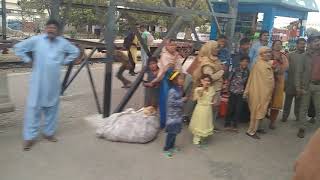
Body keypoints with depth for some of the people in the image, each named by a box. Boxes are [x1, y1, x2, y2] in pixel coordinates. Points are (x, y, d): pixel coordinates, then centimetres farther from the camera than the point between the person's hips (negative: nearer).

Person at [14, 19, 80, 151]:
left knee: (52, 106, 10)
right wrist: (28, 60, 0)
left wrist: (64, 61, 8)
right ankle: (29, 137, 6)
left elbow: (75, 51, 17)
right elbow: (18, 47, 7)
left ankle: (49, 132, 26)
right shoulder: (36, 40, -2)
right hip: (38, 80, -2)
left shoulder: (63, 42, 3)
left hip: (54, 81, 3)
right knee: (34, 106, -2)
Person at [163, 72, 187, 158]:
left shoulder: (180, 89, 6)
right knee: (171, 132, -2)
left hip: (178, 114, 8)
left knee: (175, 132, 17)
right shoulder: (172, 91, -21)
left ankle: (172, 146, 32)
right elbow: (171, 103, -25)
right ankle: (166, 149, 11)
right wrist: (182, 100, -21)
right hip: (172, 114, -8)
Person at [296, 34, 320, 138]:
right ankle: (302, 128, 16)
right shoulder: (306, 56, -1)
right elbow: (299, 72, -3)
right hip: (307, 85, -2)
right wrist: (298, 87, -10)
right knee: (304, 108, 6)